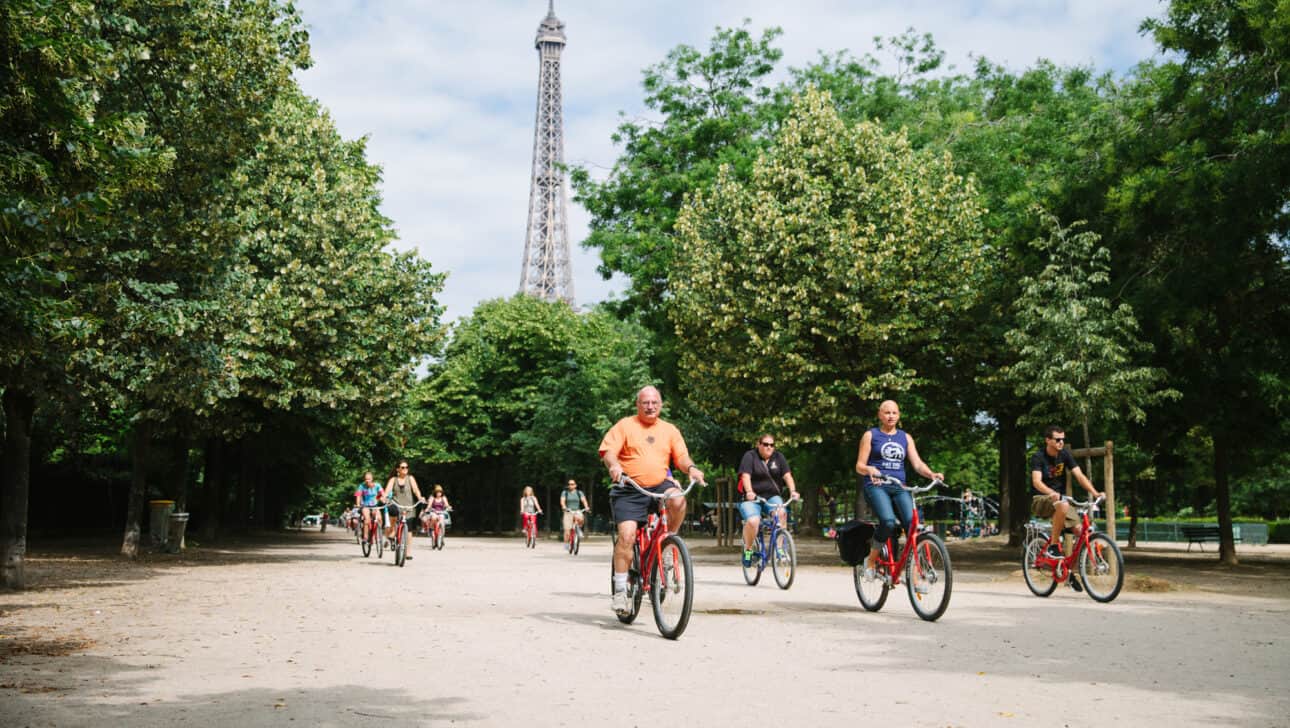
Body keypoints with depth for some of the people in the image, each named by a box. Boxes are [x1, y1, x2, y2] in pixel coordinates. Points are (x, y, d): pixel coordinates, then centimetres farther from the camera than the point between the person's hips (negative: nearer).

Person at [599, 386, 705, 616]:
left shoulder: (669, 430, 15)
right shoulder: (625, 425, 5)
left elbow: (681, 456, 7)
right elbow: (608, 451, -5)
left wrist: (691, 468, -16)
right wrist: (614, 466, -27)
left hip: (659, 485, 2)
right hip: (629, 490, -2)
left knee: (677, 500, -31)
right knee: (626, 535, -17)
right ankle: (620, 590, -6)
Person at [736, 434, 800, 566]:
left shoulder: (779, 457, 8)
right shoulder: (750, 456, -4)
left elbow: (787, 476, -2)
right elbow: (746, 476, -17)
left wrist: (792, 490, -21)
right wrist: (749, 492, -35)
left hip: (772, 497, 3)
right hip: (752, 498, -3)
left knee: (781, 512, -30)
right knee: (753, 521, -30)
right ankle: (748, 549, -5)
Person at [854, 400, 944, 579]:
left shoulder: (905, 437, 18)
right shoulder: (870, 435, 9)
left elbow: (917, 463, 9)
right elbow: (859, 466, 3)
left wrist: (931, 474, -12)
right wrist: (870, 469, -20)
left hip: (900, 488, 3)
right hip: (877, 486, -3)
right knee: (888, 522, -30)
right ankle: (871, 559, -6)